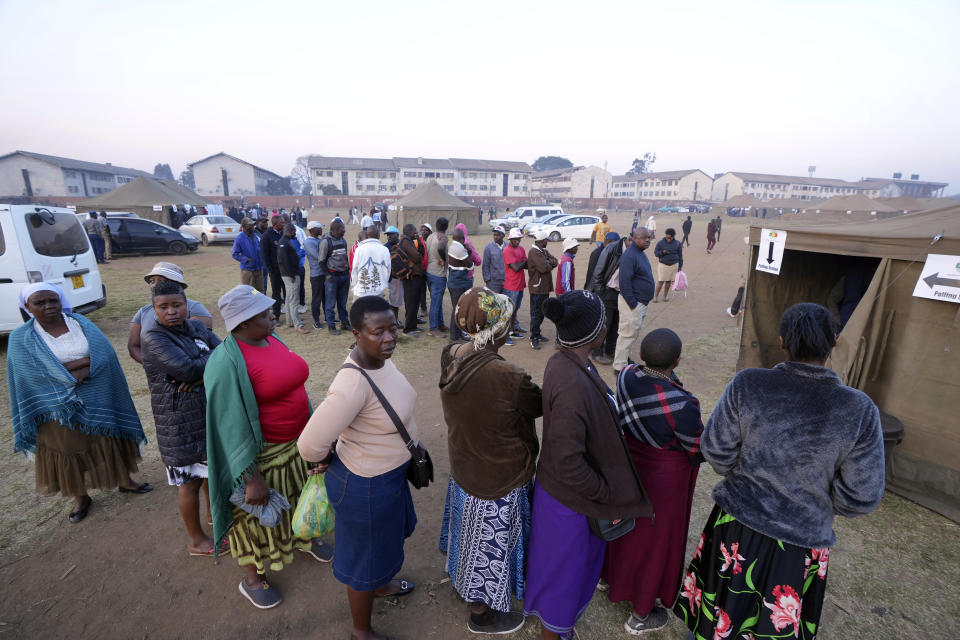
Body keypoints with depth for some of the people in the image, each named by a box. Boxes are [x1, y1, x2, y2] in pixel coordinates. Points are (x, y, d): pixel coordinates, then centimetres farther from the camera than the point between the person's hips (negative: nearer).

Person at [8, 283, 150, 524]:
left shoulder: (81, 323, -2)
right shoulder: (20, 339, -6)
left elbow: (103, 355, -13)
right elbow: (41, 373, -18)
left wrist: (68, 368, -21)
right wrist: (85, 363, -19)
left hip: (98, 401, 1)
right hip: (59, 408, -1)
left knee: (111, 442, 14)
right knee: (69, 452, 13)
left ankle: (125, 481, 34)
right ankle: (81, 498, 33)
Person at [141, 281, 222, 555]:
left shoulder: (197, 328, 3)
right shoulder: (154, 339, -17)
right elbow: (187, 368, -30)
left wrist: (201, 374, -24)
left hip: (213, 414, 6)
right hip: (181, 424, -6)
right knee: (190, 482, 10)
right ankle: (196, 539, 31)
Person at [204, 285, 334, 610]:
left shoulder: (272, 340, -2)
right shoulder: (227, 363, -26)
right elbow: (231, 427, -22)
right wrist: (252, 479, -19)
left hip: (294, 443, 7)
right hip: (261, 452, -7)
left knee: (297, 494, 27)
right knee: (258, 512, 15)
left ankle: (303, 536, 55)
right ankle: (251, 579, 41)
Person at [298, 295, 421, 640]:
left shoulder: (379, 357, -11)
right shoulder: (354, 384, -37)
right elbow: (310, 444, -31)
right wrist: (328, 460, -11)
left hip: (390, 471, 8)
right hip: (367, 485, -8)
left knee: (387, 534, 34)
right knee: (365, 558, 18)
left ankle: (382, 583, 66)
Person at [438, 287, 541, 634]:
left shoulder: (451, 357, -14)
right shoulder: (508, 377, -35)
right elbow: (540, 405, -15)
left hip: (463, 467, 7)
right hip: (498, 479, -7)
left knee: (473, 534, 32)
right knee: (490, 543, 19)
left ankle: (464, 582, 60)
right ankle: (481, 613, 45)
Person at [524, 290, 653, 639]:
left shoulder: (567, 361, -8)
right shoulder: (573, 384, -37)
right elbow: (568, 462, -32)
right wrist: (604, 492, -16)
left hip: (563, 488, 9)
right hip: (572, 497, -9)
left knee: (563, 562, 31)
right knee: (564, 569, 19)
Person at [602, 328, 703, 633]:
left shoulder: (626, 376, -17)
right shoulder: (681, 405, -35)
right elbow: (700, 450, -18)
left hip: (631, 462, 6)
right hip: (665, 476, -6)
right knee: (656, 538, 17)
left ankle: (611, 575, 57)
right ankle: (640, 614, 40)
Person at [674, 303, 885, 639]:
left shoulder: (747, 384, -21)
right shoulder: (860, 410, -19)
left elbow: (716, 450, -12)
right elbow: (861, 497, -12)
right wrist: (817, 501, 9)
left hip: (735, 526, 0)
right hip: (802, 542, 0)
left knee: (719, 612, 26)